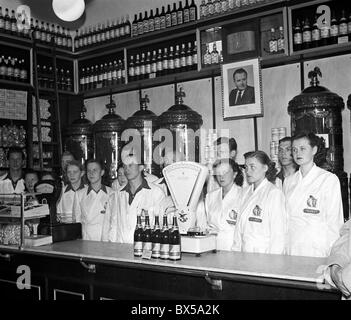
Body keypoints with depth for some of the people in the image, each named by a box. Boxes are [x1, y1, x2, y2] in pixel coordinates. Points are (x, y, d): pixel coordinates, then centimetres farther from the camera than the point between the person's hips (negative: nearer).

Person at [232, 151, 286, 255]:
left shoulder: (274, 193, -8)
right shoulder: (246, 192, 12)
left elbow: (278, 233, -11)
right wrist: (236, 249, 6)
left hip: (264, 253, -5)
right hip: (245, 252, 5)